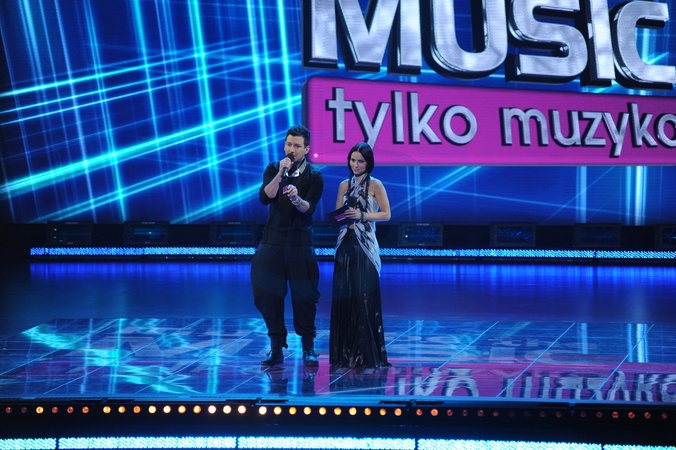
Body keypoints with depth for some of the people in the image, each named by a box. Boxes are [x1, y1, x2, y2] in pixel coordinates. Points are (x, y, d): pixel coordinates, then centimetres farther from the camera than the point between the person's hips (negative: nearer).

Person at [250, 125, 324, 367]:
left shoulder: (315, 176, -1)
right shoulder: (273, 169, 6)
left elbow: (309, 209, -14)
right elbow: (265, 198, -10)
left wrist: (297, 199, -34)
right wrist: (280, 174, -20)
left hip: (300, 243, -2)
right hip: (273, 241, 2)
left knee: (304, 296, -1)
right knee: (267, 294, 0)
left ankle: (308, 347, 13)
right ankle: (276, 348, 10)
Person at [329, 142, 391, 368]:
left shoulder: (375, 185, -1)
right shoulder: (344, 185, 13)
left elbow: (386, 214, -3)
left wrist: (362, 215, -14)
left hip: (365, 245, -5)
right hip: (345, 243, 5)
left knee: (364, 297, -6)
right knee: (343, 296, 3)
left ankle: (367, 353, 1)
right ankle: (345, 353, 11)